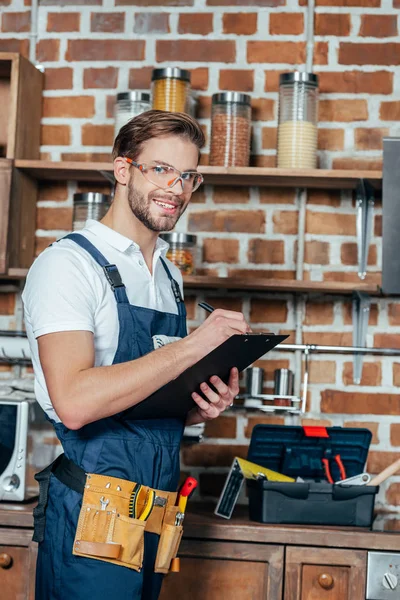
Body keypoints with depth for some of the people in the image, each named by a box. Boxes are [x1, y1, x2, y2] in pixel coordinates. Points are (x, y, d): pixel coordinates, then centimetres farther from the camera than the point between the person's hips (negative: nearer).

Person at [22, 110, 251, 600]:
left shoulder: (170, 278, 16)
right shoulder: (68, 264, -10)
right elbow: (74, 403, -25)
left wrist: (202, 408, 2)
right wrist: (194, 345, -21)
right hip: (92, 517, -8)